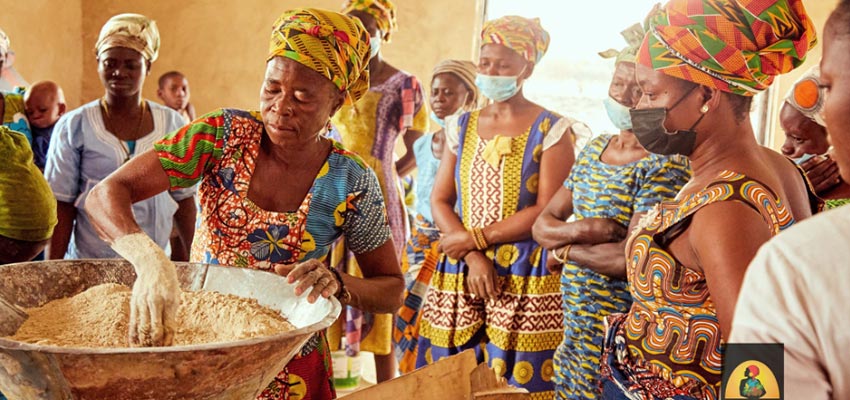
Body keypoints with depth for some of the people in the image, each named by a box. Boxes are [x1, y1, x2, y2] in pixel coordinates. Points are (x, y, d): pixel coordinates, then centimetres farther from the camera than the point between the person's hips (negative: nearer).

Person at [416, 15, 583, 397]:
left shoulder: (552, 130, -3)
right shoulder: (461, 127, 10)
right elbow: (439, 201, 5)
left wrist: (475, 238, -12)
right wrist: (472, 256, -10)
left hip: (525, 277, -4)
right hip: (461, 272, 4)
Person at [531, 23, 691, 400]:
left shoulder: (666, 164, -17)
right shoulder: (594, 148, 7)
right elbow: (542, 224, 5)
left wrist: (565, 250, -10)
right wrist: (581, 231, -16)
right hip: (574, 327, 7)